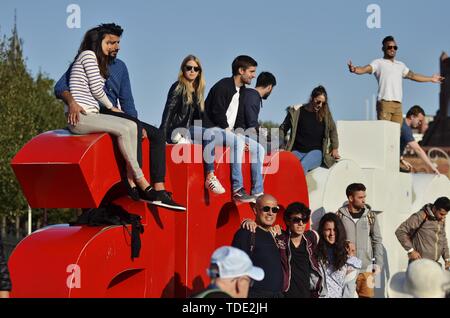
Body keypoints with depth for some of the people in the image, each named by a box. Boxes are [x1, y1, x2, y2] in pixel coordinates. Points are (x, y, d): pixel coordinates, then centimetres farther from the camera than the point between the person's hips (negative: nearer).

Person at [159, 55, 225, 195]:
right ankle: (210, 178, -33)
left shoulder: (197, 91, 20)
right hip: (176, 129, -7)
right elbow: (168, 110, -9)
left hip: (190, 130, 7)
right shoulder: (178, 87, 0)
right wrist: (163, 134, -19)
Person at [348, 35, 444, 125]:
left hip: (398, 105, 6)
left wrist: (431, 79, 44)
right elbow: (365, 69, -12)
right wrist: (354, 69, -35)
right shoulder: (379, 63, 4)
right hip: (385, 103, -6)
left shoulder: (400, 65, 23)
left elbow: (413, 76, 36)